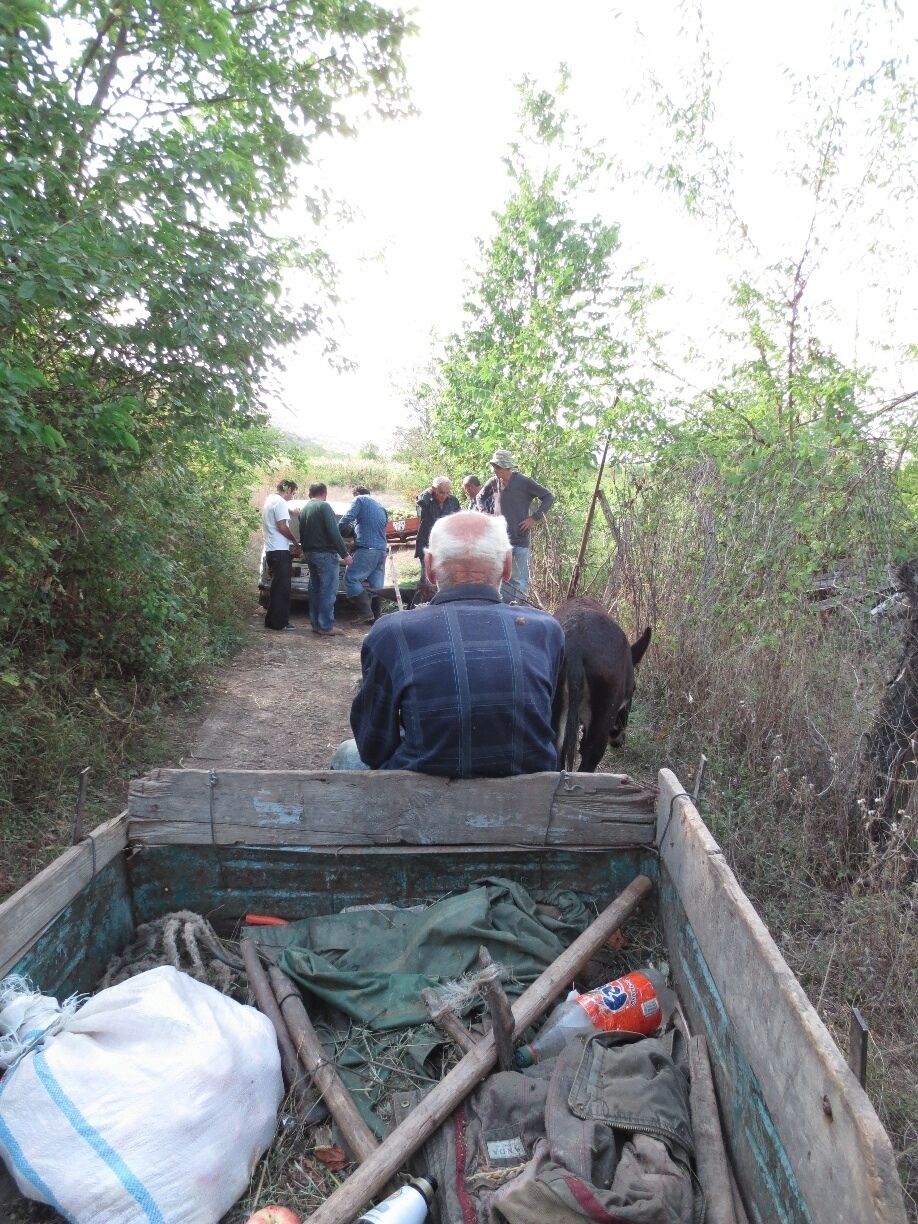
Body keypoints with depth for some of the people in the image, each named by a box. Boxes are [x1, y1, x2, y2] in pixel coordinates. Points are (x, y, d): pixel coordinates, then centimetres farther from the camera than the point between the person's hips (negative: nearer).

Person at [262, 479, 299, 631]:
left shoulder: (269, 499, 17)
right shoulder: (280, 502, -14)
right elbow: (282, 527, -19)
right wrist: (295, 541, -7)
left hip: (271, 550, 10)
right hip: (280, 550, -10)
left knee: (277, 586, 15)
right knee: (282, 588, -5)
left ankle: (272, 620, 19)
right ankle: (279, 622, -2)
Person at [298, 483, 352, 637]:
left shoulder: (304, 509, 14)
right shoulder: (324, 506, -11)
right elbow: (334, 533, -18)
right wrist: (345, 554, -16)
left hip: (309, 553, 9)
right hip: (325, 554, -8)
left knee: (315, 589, 14)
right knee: (328, 591, -5)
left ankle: (315, 624, 18)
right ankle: (326, 627, -6)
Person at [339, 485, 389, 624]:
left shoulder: (360, 500, 3)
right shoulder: (381, 507, 24)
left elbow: (347, 518, -9)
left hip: (367, 549, -8)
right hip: (382, 550, 8)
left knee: (351, 579, -6)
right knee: (376, 585, 8)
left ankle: (366, 613, -15)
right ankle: (376, 617, 9)